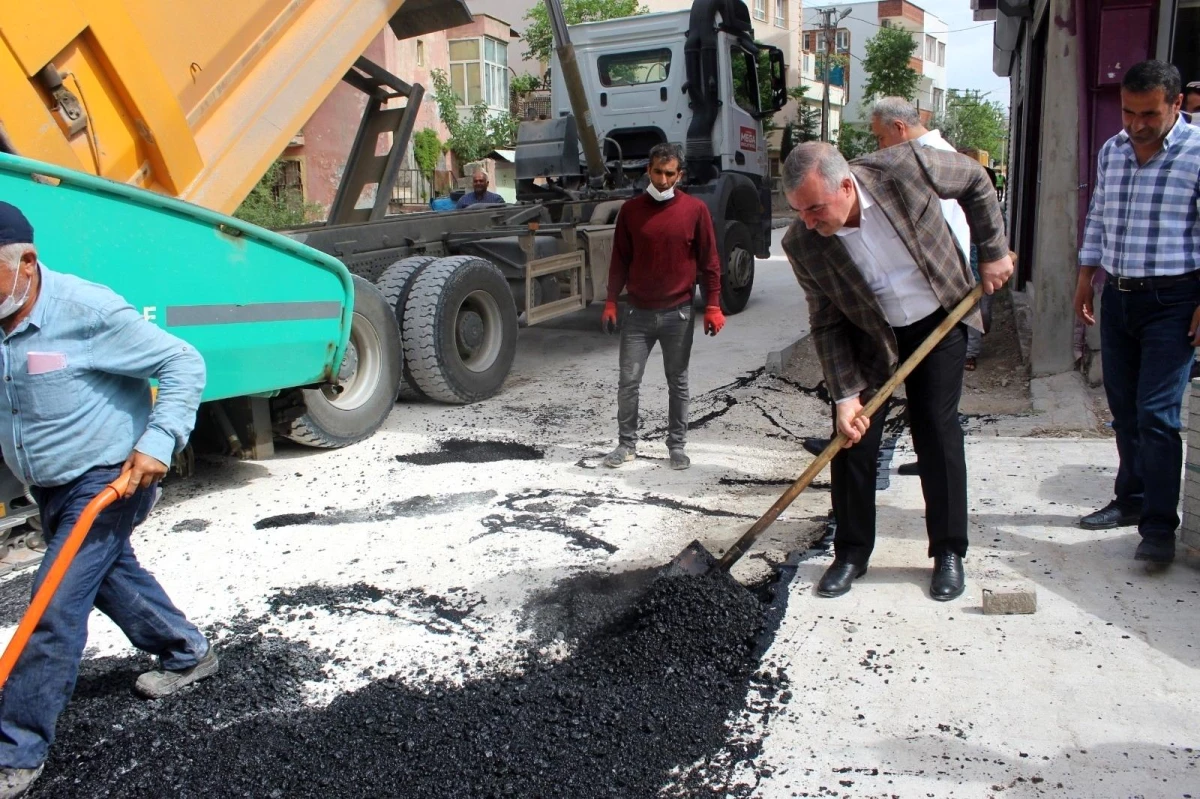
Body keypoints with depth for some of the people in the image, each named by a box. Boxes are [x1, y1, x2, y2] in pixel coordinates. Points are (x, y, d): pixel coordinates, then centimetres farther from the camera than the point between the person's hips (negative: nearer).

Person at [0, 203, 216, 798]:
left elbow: (184, 364, -18)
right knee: (111, 576, 22)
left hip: (108, 479, -8)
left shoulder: (86, 312, -23)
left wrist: (157, 442, -25)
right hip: (50, 487, 8)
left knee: (55, 605, -8)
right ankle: (188, 654, 44)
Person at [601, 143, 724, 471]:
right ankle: (627, 443, 15)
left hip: (679, 313, -1)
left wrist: (713, 306, -4)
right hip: (638, 312, 1)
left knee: (678, 382, 8)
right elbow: (620, 260, 8)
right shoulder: (631, 210, 3)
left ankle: (677, 445, 19)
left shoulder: (695, 209, -1)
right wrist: (611, 302, 4)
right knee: (628, 380, 2)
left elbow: (709, 261, 1)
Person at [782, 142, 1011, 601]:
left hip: (939, 324, -1)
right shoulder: (801, 244, -22)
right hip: (867, 338, 1)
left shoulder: (905, 168, -26)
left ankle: (949, 552, 15)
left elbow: (975, 181, -6)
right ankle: (852, 553, 14)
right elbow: (827, 324, -13)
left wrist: (993, 252, -7)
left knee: (938, 434, 0)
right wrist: (845, 394, -16)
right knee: (853, 438, -2)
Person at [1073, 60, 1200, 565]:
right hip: (1117, 297, 6)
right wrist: (1085, 278, 15)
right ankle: (1132, 499, 27)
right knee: (1124, 410, 13)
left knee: (1157, 414, -10)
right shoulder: (1111, 152, 9)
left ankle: (1159, 526, -3)